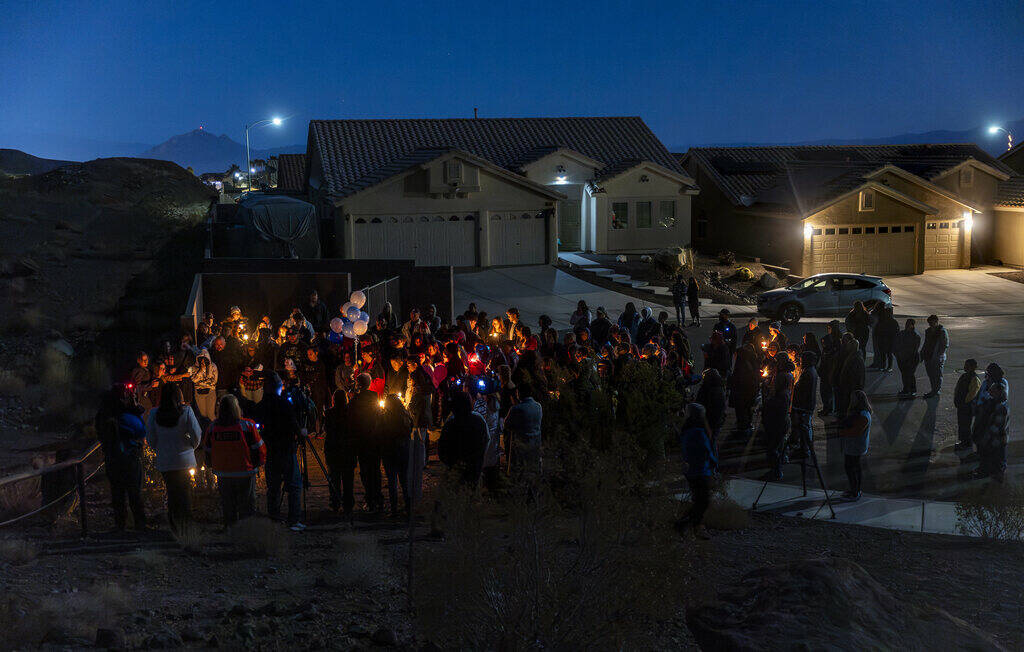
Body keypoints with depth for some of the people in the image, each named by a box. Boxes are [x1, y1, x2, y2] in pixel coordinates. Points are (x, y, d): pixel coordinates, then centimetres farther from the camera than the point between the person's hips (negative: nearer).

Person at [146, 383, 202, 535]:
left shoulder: (154, 414, -7)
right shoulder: (186, 411, -12)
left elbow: (150, 439, 0)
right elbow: (197, 434, -9)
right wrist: (192, 447, 11)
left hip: (164, 462, 2)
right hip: (185, 460, -2)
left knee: (171, 492, 15)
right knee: (185, 492, 8)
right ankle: (185, 525, 7)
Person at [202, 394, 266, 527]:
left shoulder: (212, 428, -5)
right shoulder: (247, 426, -15)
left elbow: (208, 451, 7)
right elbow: (260, 450, -8)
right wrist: (259, 463, 11)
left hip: (223, 476, 3)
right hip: (245, 475, -3)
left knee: (228, 508, 16)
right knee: (247, 510, 9)